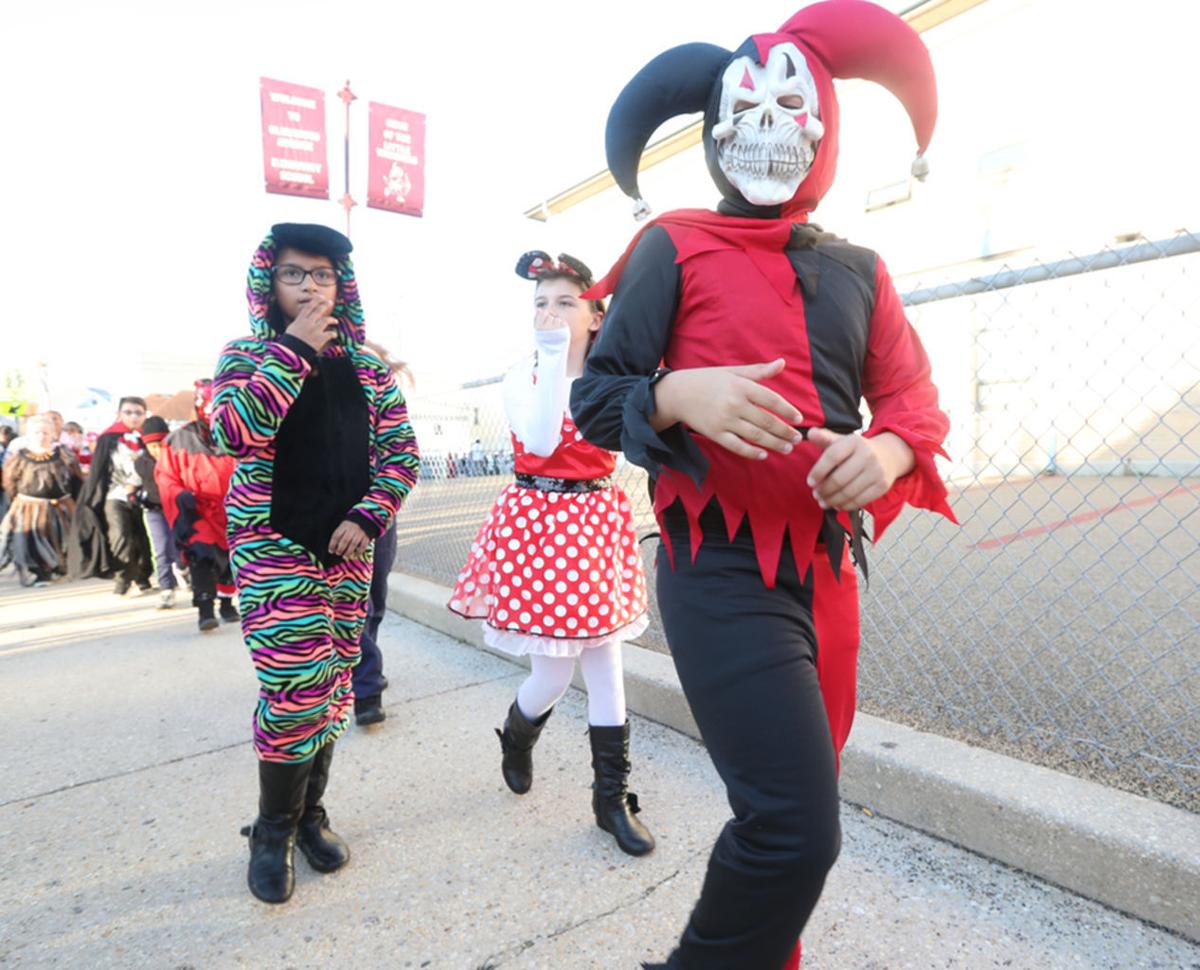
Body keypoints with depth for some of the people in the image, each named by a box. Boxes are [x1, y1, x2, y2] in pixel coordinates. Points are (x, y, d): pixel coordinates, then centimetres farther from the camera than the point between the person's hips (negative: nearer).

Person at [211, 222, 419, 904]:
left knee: (334, 685, 8)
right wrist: (295, 349, -16)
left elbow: (401, 452, 5)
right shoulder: (247, 356, 1)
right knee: (299, 685, -9)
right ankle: (274, 830, 15)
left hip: (347, 548, 3)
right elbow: (234, 433, -18)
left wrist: (368, 517, -9)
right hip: (271, 546, -3)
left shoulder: (368, 370, 8)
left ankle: (310, 813, 29)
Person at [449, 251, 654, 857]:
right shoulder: (522, 379, -2)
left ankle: (613, 797, 22)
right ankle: (516, 737, 38)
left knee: (604, 660, 7)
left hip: (598, 522, 3)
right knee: (554, 672, 1)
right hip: (538, 522, -2)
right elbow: (540, 441, -20)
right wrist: (554, 360, -23)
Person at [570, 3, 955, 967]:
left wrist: (887, 450, -13)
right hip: (723, 573, -5)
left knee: (792, 814, 17)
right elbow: (595, 397, -2)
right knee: (795, 829, -11)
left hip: (829, 572, 6)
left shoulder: (858, 270, 13)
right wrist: (684, 394, -23)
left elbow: (914, 398, 10)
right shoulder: (675, 248, 1)